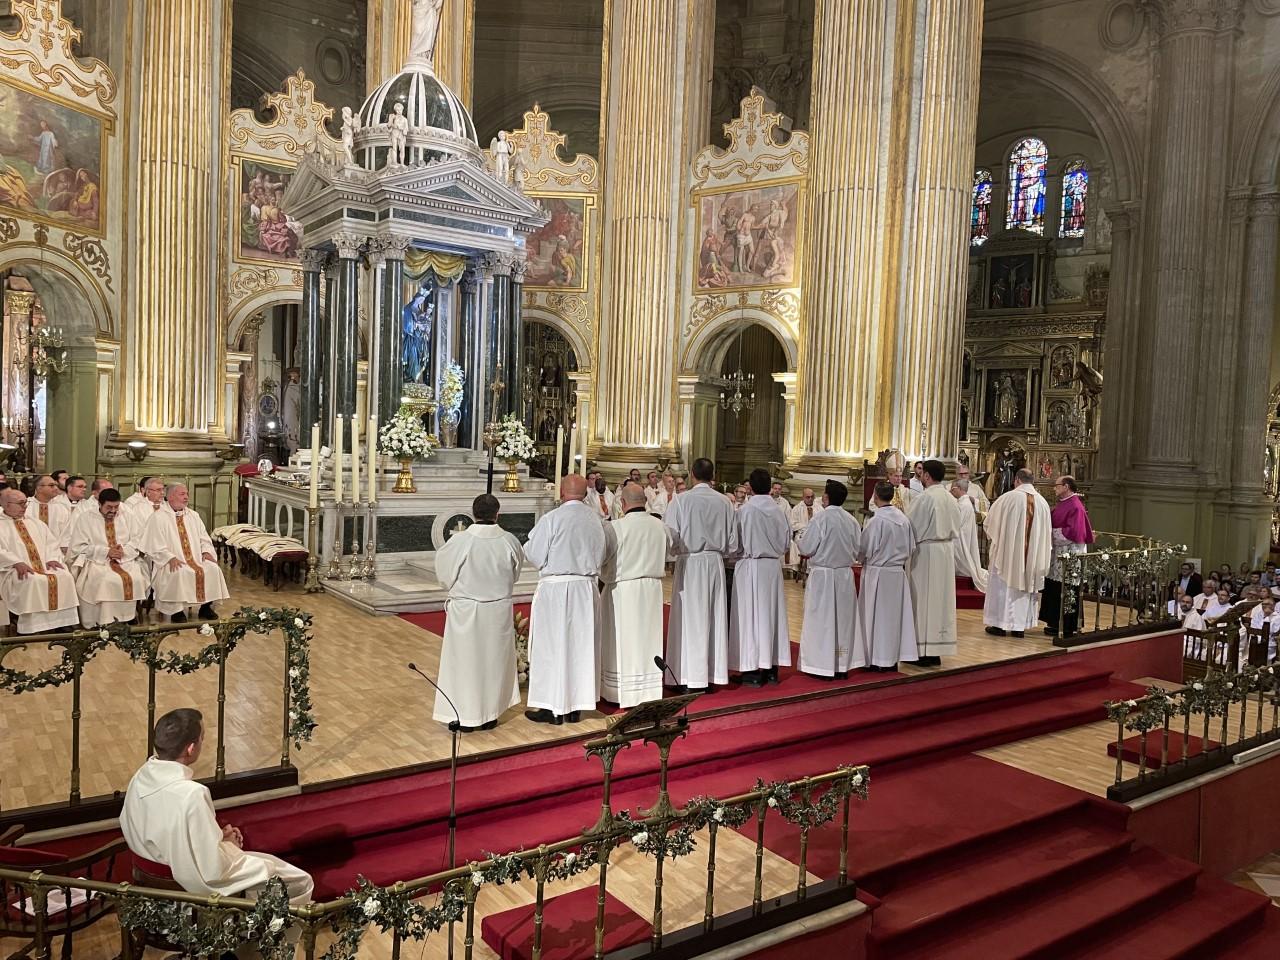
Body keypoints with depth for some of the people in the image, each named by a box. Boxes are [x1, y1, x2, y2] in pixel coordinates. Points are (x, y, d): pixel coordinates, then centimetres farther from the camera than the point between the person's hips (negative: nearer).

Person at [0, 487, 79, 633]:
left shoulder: (33, 521, 23)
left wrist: (51, 558, -2)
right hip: (15, 570, -4)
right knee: (34, 581, -35)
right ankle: (34, 629, -31)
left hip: (43, 565, 5)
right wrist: (17, 563, -22)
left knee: (65, 576, -24)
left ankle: (62, 624, -23)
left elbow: (51, 542, 18)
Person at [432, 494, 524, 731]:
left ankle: (465, 716, 16)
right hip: (499, 610, 3)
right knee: (494, 659, 16)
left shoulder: (459, 540, -18)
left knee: (465, 660, 10)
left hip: (466, 611, -2)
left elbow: (444, 572, -3)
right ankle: (490, 715, 25)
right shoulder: (509, 541, -10)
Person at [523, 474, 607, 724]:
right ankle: (576, 706, 20)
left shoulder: (551, 519, -14)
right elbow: (601, 556, 8)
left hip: (555, 588, -4)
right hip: (586, 588, 5)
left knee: (551, 646, 5)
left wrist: (527, 545, 11)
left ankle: (551, 706, 11)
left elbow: (535, 555, -9)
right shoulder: (596, 519, 0)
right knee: (580, 645, 12)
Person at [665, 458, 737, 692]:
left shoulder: (681, 500, -11)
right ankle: (714, 672, 17)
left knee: (690, 619, 3)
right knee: (715, 618, 11)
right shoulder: (724, 503, 0)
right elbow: (733, 543, 3)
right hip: (715, 563, 3)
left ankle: (691, 677, 5)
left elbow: (671, 537, -12)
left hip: (689, 564, -3)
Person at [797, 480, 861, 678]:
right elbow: (857, 550, 6)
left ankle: (824, 667, 7)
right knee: (843, 619, 13)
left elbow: (806, 548, -13)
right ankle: (843, 665, 18)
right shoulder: (851, 520, -1)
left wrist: (801, 536, 7)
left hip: (823, 574, -5)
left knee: (822, 619, 4)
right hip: (845, 574, 5)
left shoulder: (820, 517, -16)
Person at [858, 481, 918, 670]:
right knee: (895, 615, 13)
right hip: (898, 572, 6)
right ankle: (893, 658, 20)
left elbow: (865, 550, -12)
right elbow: (911, 548, 6)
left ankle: (877, 660, 10)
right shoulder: (903, 518, -1)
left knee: (876, 615, 4)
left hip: (877, 573, -6)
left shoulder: (876, 520, -19)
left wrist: (861, 561, 8)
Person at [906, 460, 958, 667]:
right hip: (946, 550, 7)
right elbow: (955, 525, 13)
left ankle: (924, 652, 3)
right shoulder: (950, 498, 6)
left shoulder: (924, 498, -16)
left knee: (924, 599, 0)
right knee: (941, 599, 10)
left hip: (926, 551, -7)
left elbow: (910, 526, -11)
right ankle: (937, 651, 16)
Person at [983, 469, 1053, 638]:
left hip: (1007, 550, -4)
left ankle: (1000, 624, 7)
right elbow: (1047, 532, 7)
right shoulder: (1042, 502, 1)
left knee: (1002, 585, 6)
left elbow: (990, 522, 0)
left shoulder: (1008, 498, -11)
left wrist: (994, 537, 19)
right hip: (1031, 555, 4)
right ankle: (1019, 625, 14)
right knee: (1024, 584, 12)